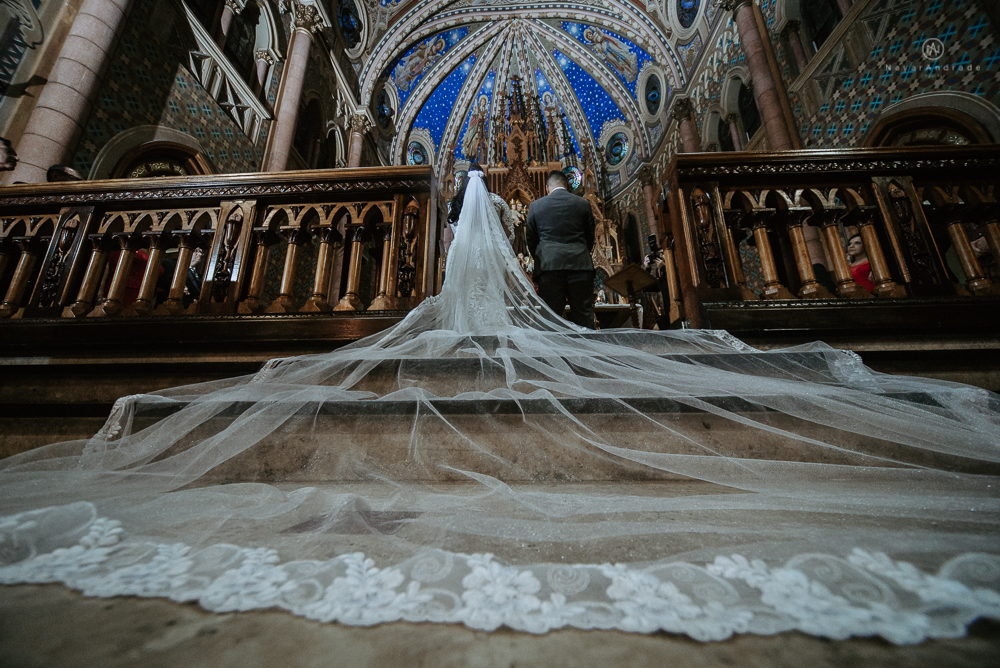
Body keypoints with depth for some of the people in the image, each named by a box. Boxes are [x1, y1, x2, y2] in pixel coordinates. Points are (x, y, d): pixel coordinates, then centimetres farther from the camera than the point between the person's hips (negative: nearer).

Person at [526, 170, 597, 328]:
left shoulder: (535, 206, 7)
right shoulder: (583, 204, 10)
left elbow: (530, 240, 10)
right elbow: (590, 238, 14)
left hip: (549, 267, -1)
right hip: (580, 265, 1)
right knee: (584, 319, 5)